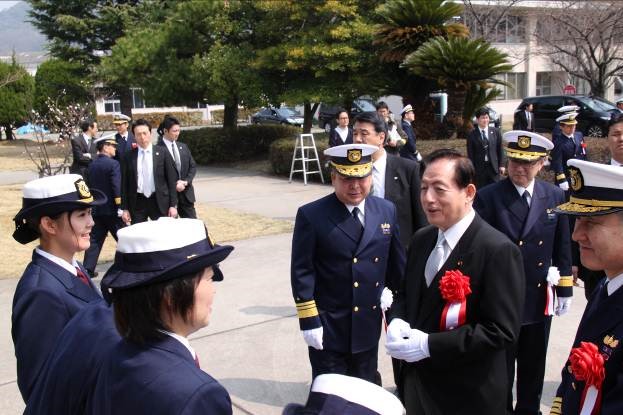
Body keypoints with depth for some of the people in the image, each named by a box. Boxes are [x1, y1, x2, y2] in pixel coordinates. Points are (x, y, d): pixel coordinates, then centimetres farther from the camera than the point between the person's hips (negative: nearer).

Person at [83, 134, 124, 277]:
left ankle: (88, 269, 6)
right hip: (111, 209, -6)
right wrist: (121, 208, -17)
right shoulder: (113, 164, -13)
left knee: (95, 240, 9)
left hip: (96, 208, 6)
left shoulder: (92, 165, 8)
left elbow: (91, 185, 13)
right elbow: (117, 188, -19)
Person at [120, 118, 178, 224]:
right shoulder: (128, 156, 4)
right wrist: (125, 208, 2)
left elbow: (172, 180, 1)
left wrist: (173, 205, -4)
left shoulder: (163, 153, 1)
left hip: (159, 202, -1)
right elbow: (124, 184, 6)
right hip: (137, 203, 1)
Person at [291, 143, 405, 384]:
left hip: (369, 325, 4)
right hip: (328, 328, -4)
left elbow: (396, 262, 10)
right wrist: (308, 321, -13)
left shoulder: (387, 211, 2)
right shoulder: (311, 216, -12)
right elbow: (302, 272, -11)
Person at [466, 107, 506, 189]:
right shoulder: (472, 135, -3)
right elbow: (470, 154, -1)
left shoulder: (495, 132, 4)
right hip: (479, 168, -2)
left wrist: (501, 165, 3)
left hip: (494, 167, 2)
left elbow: (500, 149, 7)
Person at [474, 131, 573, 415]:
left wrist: (564, 290, 6)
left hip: (540, 300, 4)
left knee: (533, 368, 20)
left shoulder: (556, 196, 1)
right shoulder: (488, 197, -12)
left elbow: (562, 248, 6)